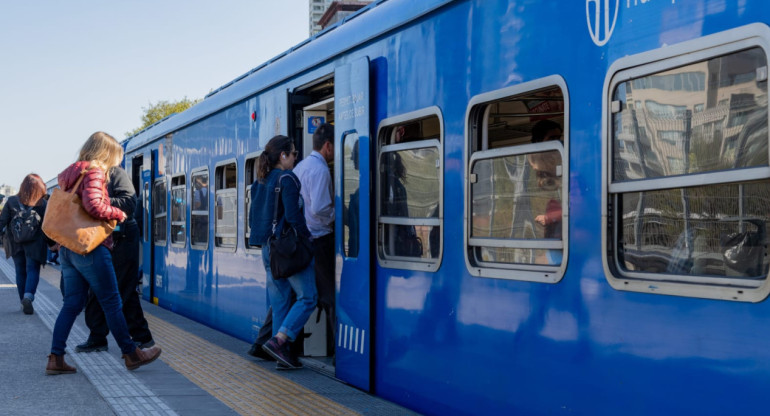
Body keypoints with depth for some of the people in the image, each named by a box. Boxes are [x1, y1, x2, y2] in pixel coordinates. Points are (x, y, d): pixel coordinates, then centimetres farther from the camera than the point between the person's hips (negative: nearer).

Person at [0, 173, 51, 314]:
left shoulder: (11, 201, -3)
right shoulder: (42, 204, -5)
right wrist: (52, 243, 7)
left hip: (15, 243, 2)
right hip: (34, 244, -2)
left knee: (20, 271, 13)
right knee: (32, 270, 0)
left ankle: (23, 301, 15)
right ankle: (28, 296, -23)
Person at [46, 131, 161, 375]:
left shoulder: (71, 174, 16)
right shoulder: (94, 172, -11)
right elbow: (93, 205, -24)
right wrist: (118, 214, -10)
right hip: (90, 248, -8)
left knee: (72, 304, 9)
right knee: (112, 303, 0)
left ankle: (55, 359, 4)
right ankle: (131, 354, 9)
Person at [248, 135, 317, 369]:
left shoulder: (260, 182, 14)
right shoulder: (287, 178, -11)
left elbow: (254, 218, 17)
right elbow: (293, 216, -19)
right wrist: (309, 237, -7)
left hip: (268, 248, 8)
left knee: (280, 302, 10)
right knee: (308, 298, -3)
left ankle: (282, 354, 10)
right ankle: (277, 341, -13)